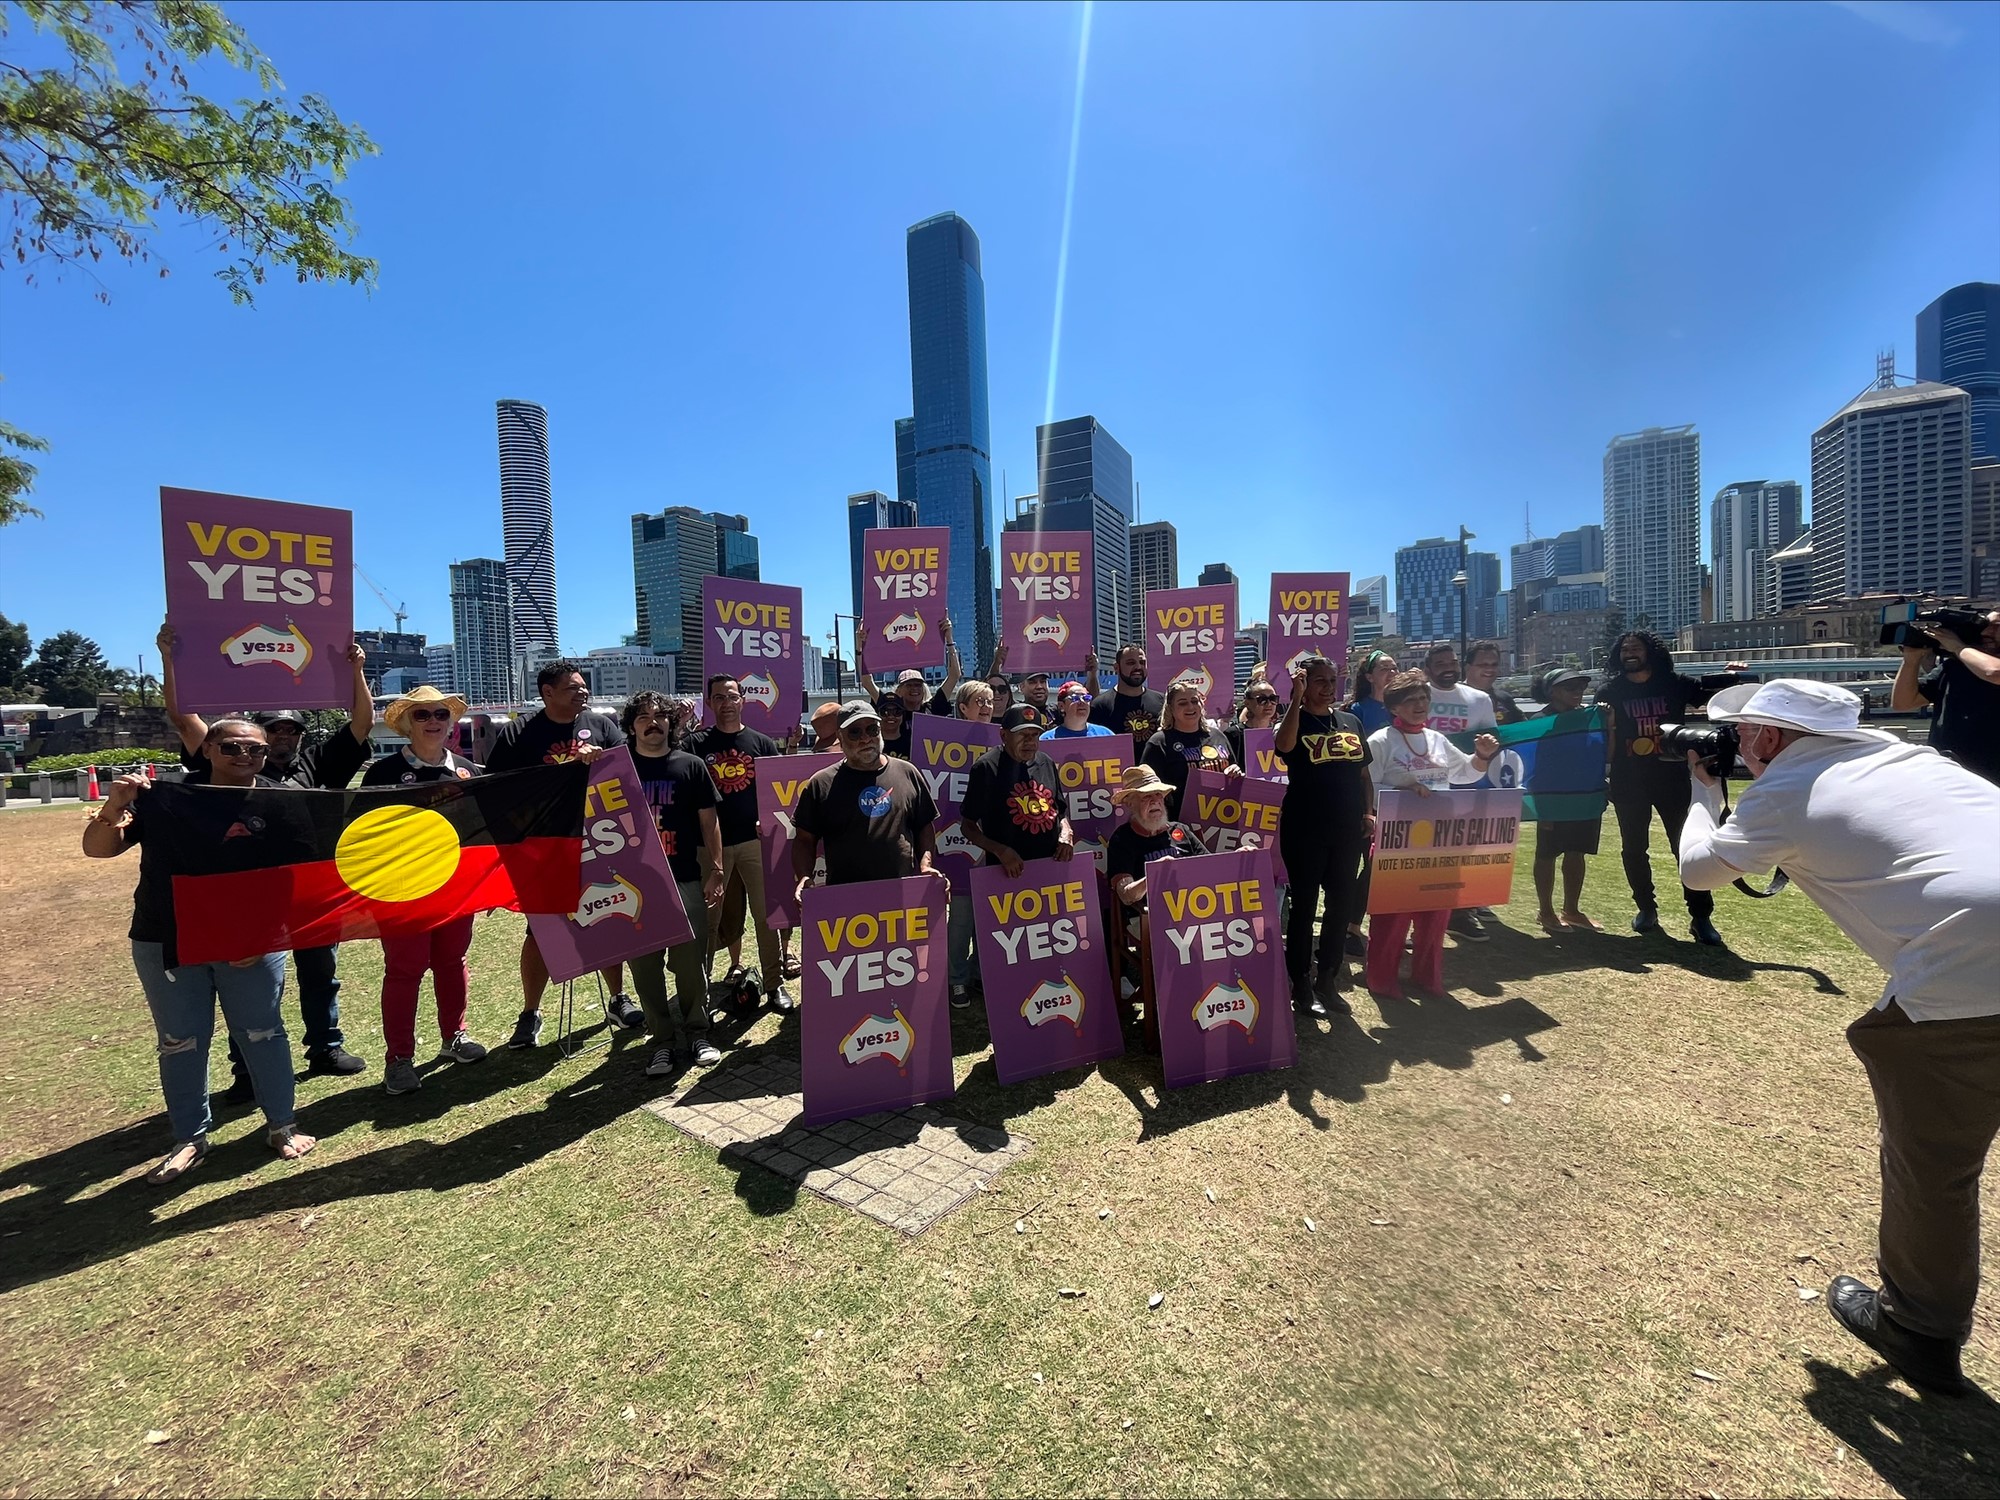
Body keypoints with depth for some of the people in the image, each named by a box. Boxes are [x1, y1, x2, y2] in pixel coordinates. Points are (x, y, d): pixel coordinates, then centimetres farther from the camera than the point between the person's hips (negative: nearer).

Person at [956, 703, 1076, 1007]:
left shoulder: (1046, 763, 6)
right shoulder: (986, 767, -10)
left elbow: (1060, 809, 18)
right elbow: (967, 824, -8)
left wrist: (1066, 833, -3)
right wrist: (1000, 851, -20)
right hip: (1008, 870, -5)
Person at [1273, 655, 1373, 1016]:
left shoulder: (1351, 722, 11)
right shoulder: (1296, 720, -5)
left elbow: (1363, 772, 16)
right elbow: (1284, 745, -29)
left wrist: (1369, 812, 5)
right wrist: (1296, 698, -28)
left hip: (1347, 830, 6)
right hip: (1305, 830, -5)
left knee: (1341, 905, 12)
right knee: (1304, 906, 2)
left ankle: (1328, 981, 27)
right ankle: (1301, 984, 15)